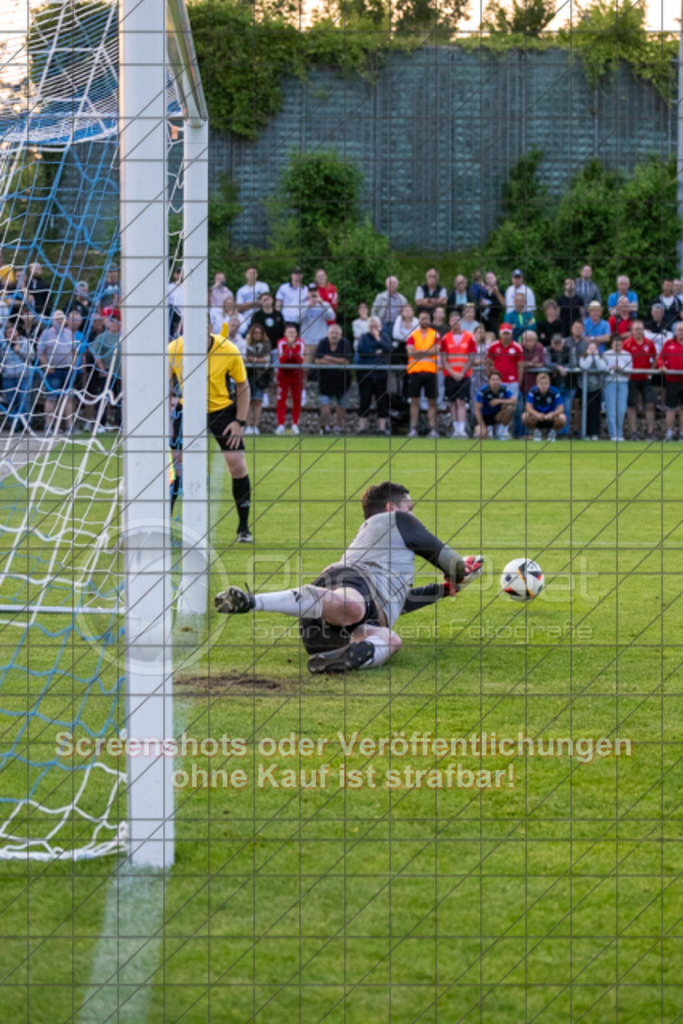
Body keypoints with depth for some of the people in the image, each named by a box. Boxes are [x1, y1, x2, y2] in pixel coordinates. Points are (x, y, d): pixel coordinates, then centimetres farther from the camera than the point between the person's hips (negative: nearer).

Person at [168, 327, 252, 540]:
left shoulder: (229, 351, -20)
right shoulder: (174, 350, -18)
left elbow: (242, 384, -6)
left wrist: (240, 422, -10)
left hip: (223, 410, -1)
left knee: (237, 465, -9)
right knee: (175, 464, -7)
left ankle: (244, 529, 5)